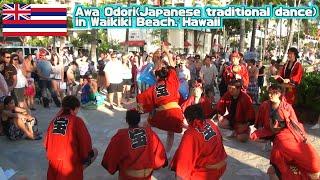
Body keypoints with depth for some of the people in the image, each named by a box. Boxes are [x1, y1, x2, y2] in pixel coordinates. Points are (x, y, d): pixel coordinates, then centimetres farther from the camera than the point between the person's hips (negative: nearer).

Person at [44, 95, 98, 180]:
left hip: (53, 160, 7)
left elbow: (46, 142, 10)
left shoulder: (54, 120, 5)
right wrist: (84, 157, 7)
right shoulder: (77, 121, -10)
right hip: (71, 161, -7)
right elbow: (86, 143, -9)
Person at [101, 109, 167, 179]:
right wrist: (153, 165, 18)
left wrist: (112, 168, 14)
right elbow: (159, 150, 1)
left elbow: (111, 155, -5)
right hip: (147, 173, 3)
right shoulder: (150, 132, -10)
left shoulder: (121, 135, -16)